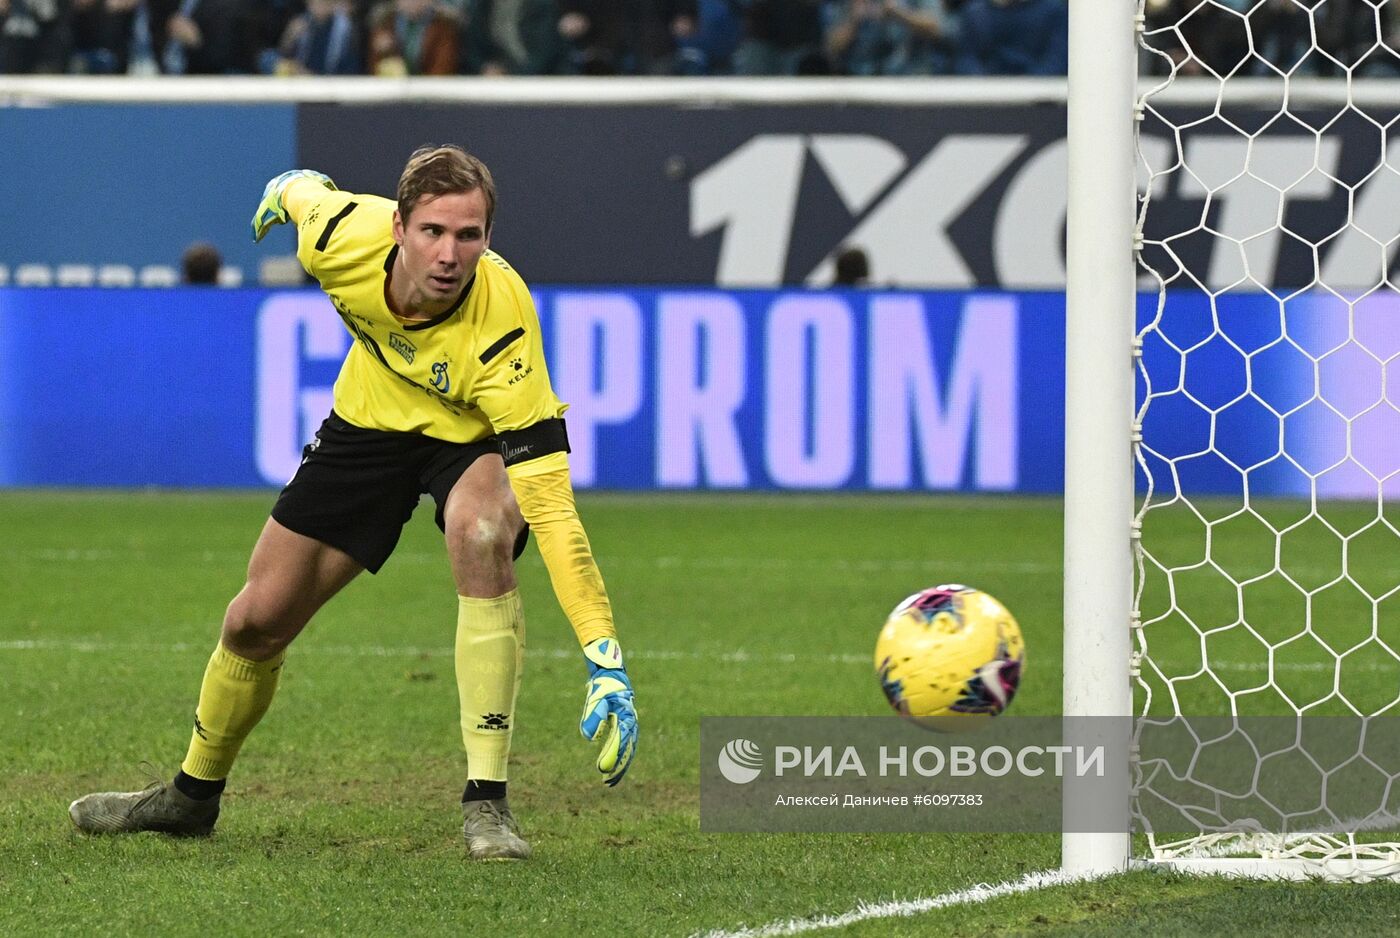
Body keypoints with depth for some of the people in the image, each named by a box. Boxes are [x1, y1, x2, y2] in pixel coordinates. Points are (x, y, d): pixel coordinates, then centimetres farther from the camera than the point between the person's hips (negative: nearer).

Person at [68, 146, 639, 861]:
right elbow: (302, 191, -3)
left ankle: (486, 802, -29)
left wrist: (603, 657, -49)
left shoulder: (502, 328, -40)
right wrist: (289, 186, 22)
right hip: (371, 420, 4)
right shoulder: (344, 238, -31)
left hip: (476, 439, -4)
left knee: (483, 532, -37)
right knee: (257, 620, 5)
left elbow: (550, 503, -43)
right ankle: (193, 794, 35)